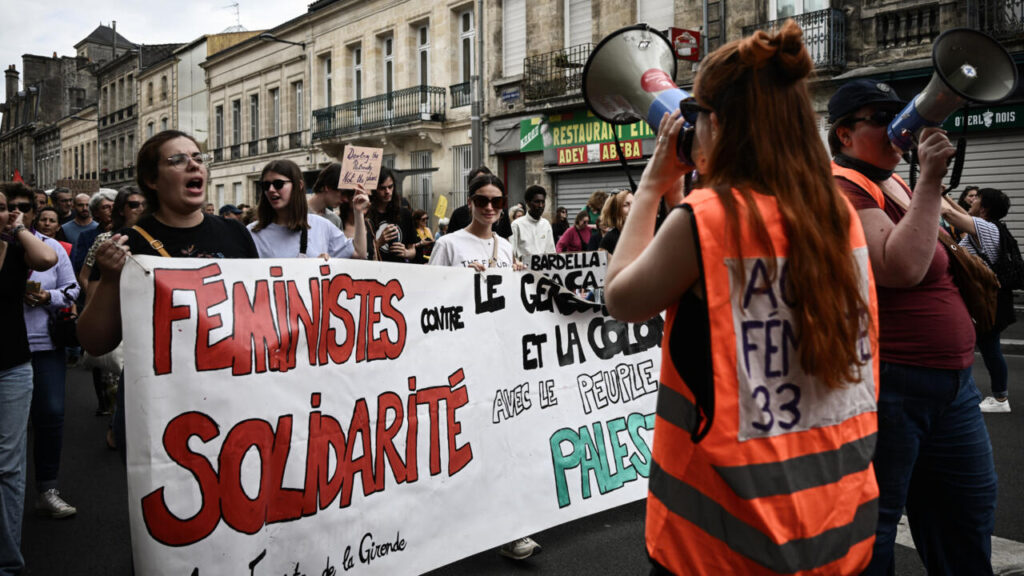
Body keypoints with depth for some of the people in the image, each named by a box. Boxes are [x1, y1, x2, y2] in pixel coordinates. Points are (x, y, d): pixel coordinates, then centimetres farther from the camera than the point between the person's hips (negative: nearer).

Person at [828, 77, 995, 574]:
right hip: (887, 384, -9)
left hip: (952, 380, 9)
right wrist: (930, 179, -21)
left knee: (968, 515, 20)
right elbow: (902, 268, -25)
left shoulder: (896, 185, 15)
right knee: (870, 530, 4)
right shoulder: (841, 188, -13)